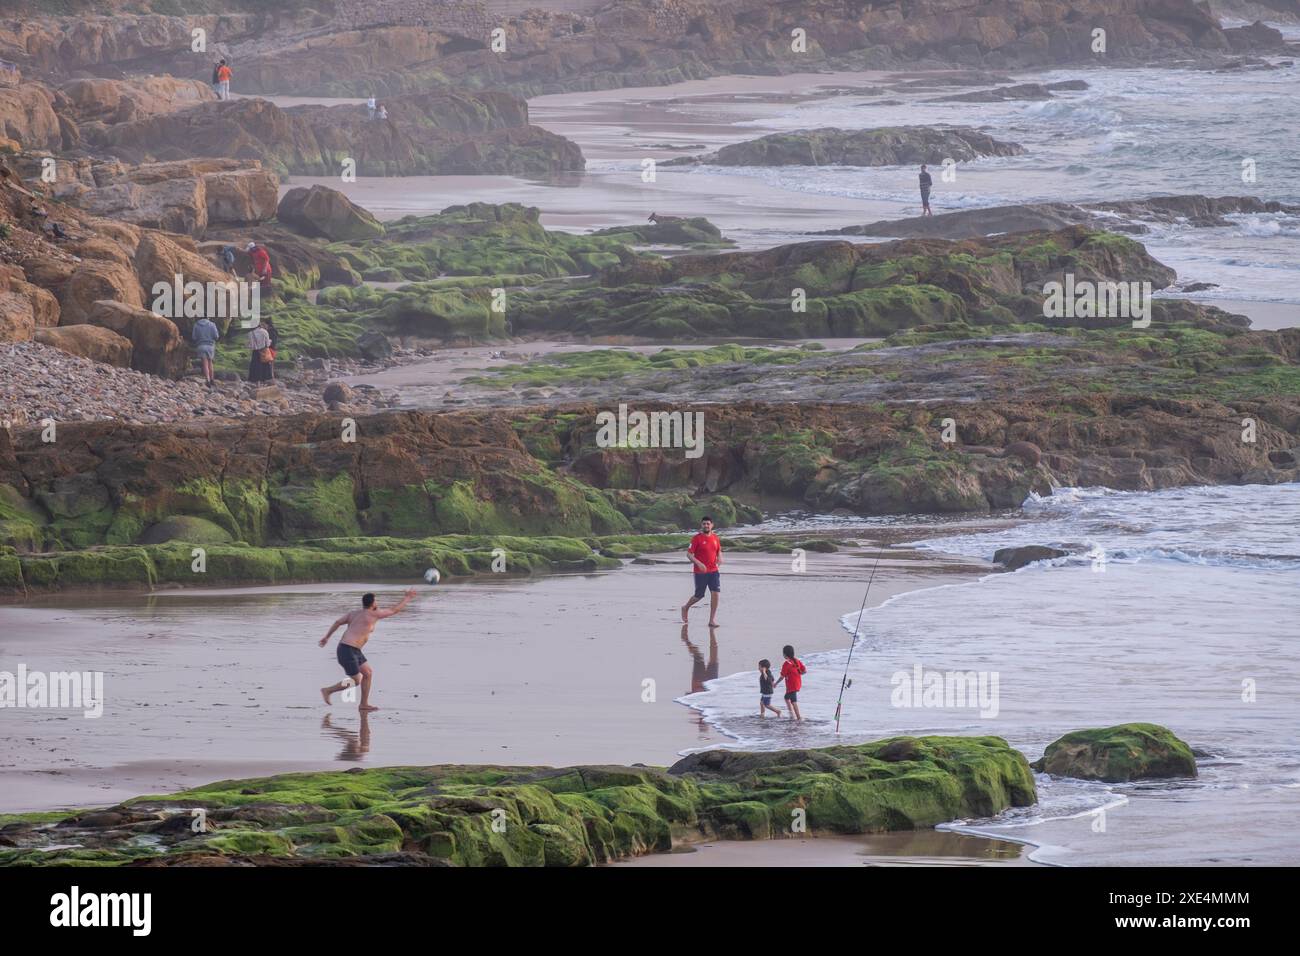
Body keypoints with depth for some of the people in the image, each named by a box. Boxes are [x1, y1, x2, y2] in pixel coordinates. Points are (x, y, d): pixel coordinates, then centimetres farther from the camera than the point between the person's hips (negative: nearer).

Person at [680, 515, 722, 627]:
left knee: (715, 593, -9)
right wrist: (698, 563, -24)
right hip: (700, 572, -4)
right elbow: (689, 554, -10)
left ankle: (712, 620, -4)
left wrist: (720, 558, -2)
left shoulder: (716, 538, 7)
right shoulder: (697, 538, -8)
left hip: (713, 571, 4)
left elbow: (719, 551, 21)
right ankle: (685, 608, 37)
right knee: (699, 596, 6)